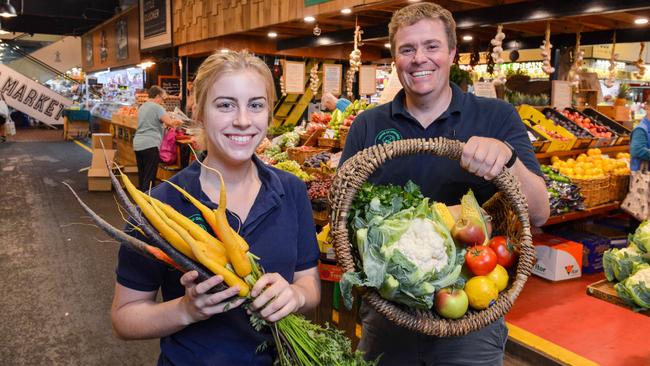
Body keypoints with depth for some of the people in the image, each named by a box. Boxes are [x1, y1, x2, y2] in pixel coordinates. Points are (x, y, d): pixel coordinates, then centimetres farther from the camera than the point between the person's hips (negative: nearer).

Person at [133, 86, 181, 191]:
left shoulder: (142, 107, 19)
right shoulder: (157, 107, -7)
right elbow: (169, 122, -16)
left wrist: (165, 125, 24)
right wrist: (177, 122, 4)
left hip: (137, 145, 8)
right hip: (150, 145, -8)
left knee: (141, 176, 14)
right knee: (149, 178, -5)